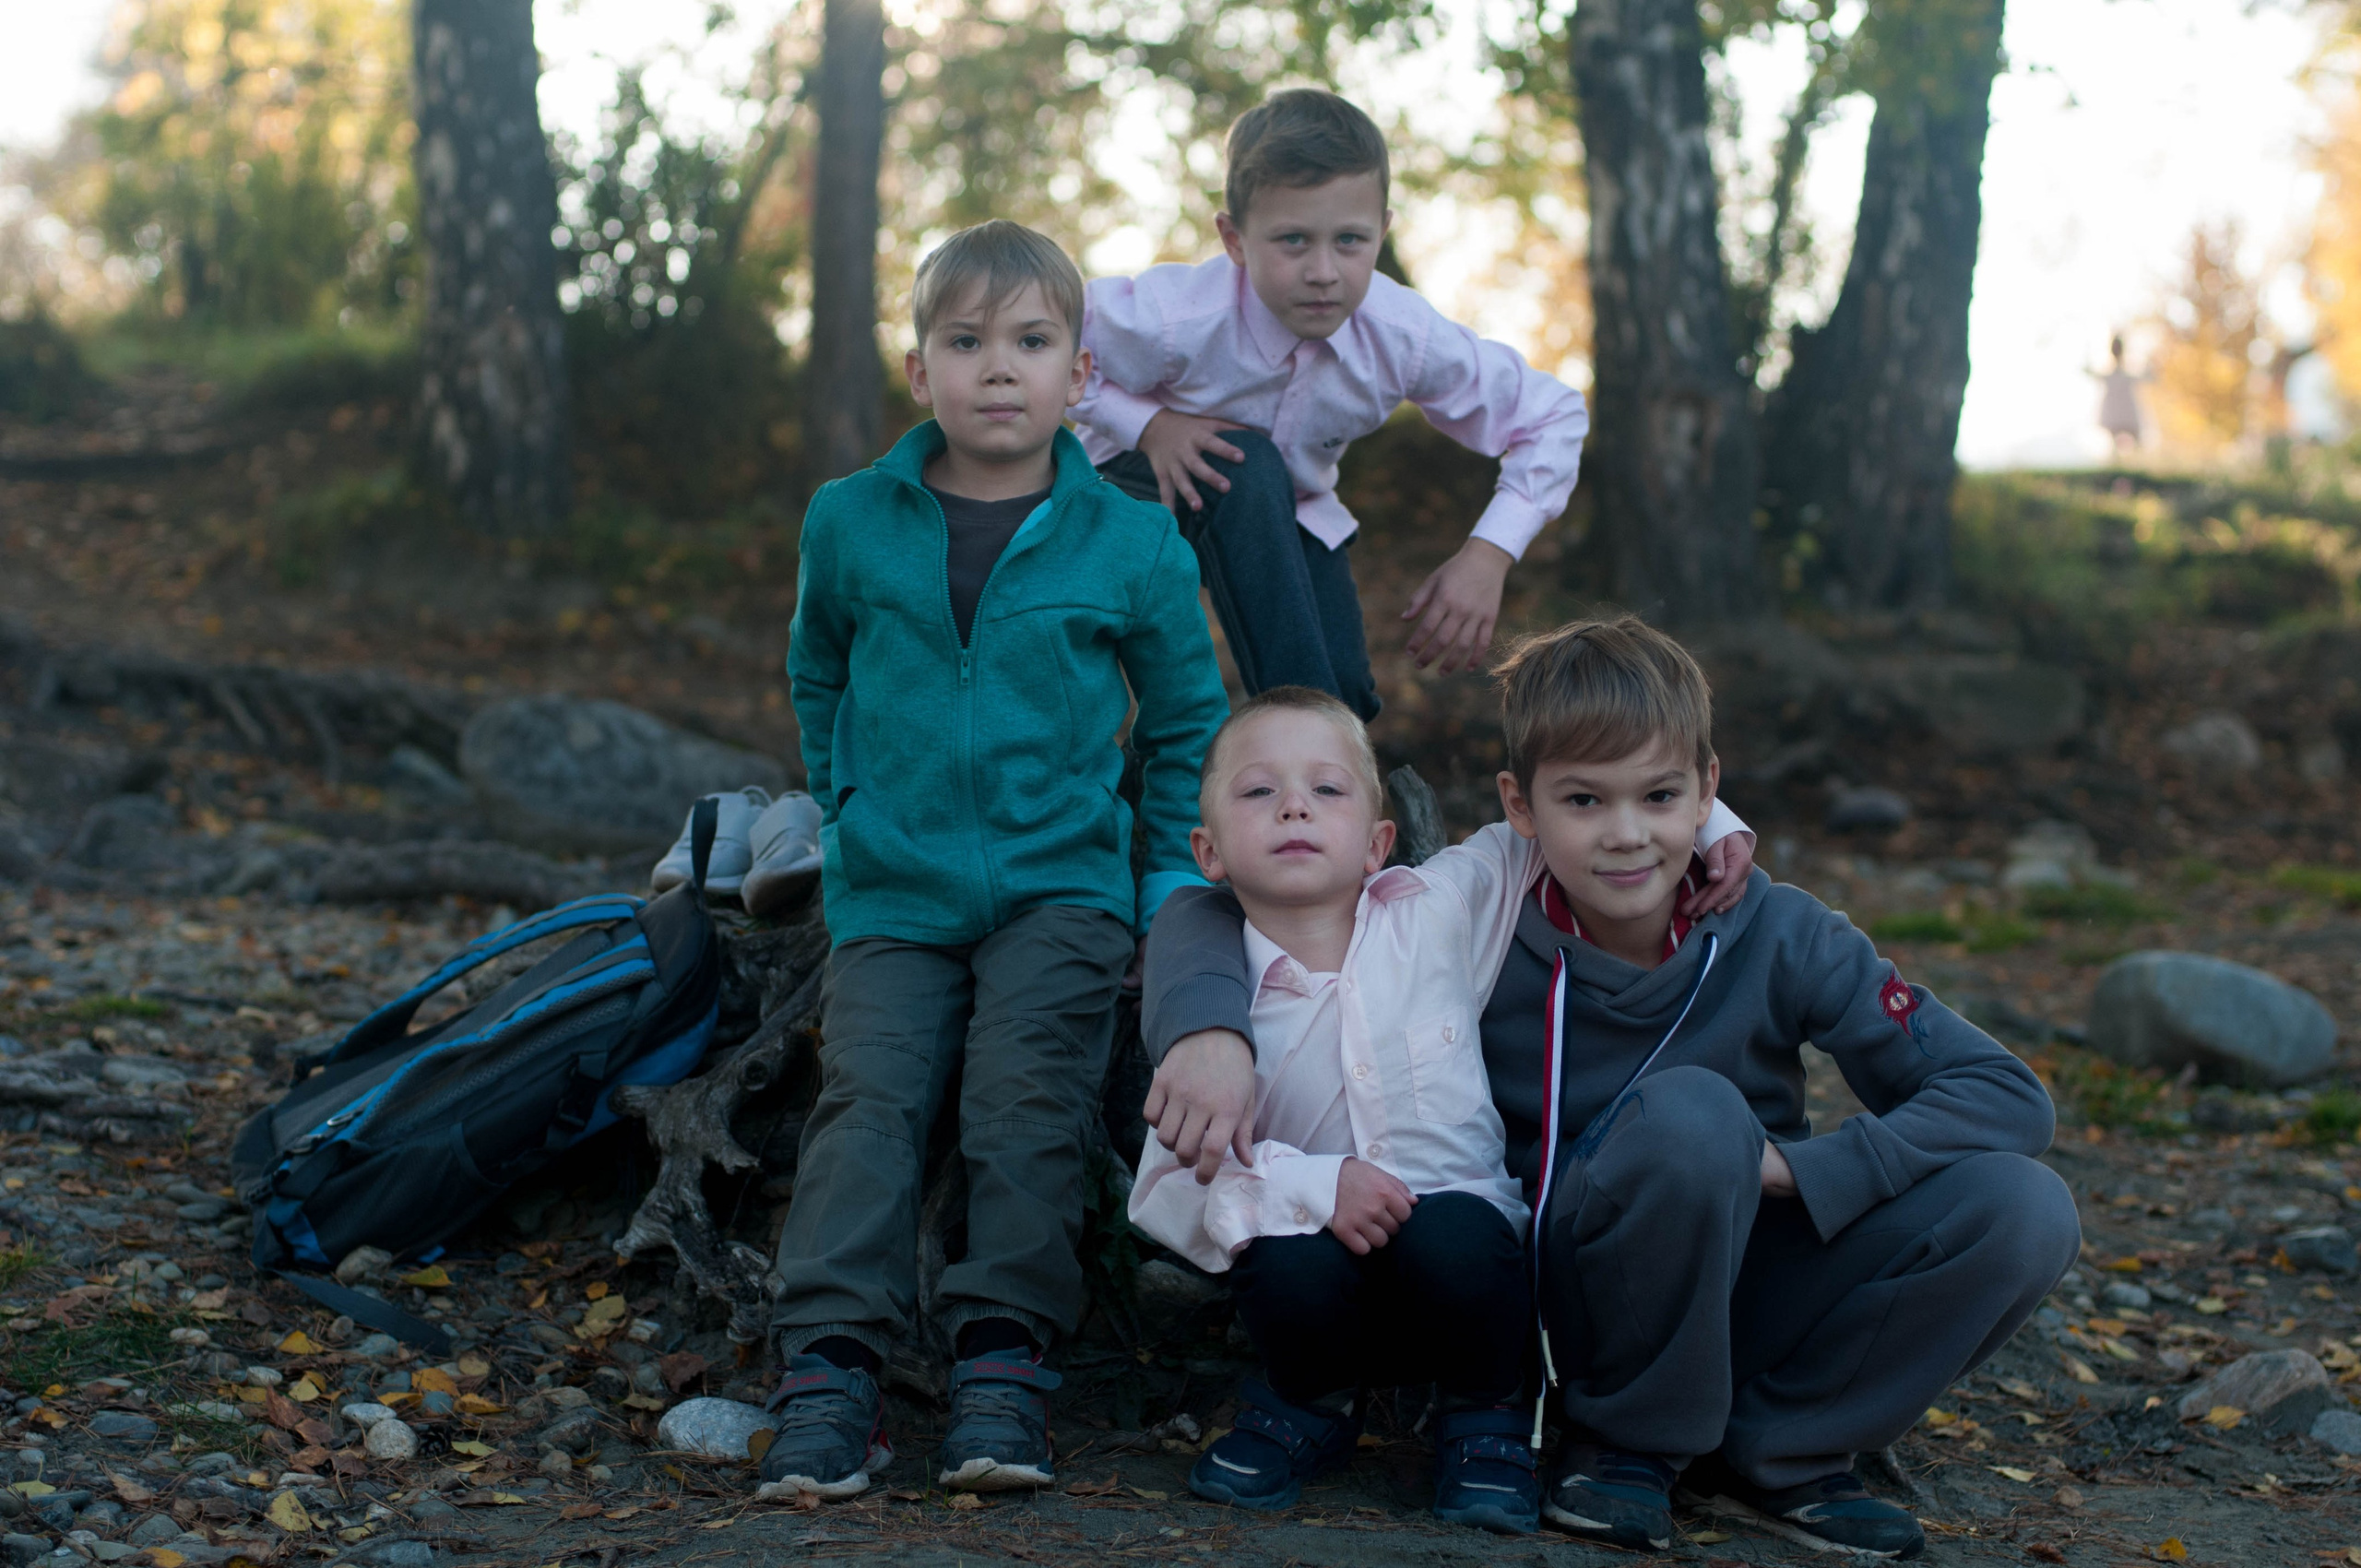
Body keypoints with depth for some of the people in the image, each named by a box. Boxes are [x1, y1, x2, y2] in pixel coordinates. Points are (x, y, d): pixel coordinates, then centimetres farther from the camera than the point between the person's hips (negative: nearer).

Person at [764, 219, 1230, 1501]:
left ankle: (1002, 1362, -10)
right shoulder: (850, 524, 4)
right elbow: (818, 679, 22)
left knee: (1025, 1096, -16)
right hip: (892, 898, 1)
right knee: (867, 1099, -12)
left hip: (1060, 885, -1)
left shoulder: (1131, 545, 0)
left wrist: (1173, 882, 4)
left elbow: (1187, 722, 11)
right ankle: (830, 1371, -14)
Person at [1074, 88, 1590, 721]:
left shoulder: (1404, 336, -26)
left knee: (1347, 690, -19)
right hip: (1140, 488, -3)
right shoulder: (1174, 320, -35)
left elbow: (1554, 417, -14)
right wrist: (1147, 425, -31)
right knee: (1246, 464, -37)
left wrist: (1489, 554, -25)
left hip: (1287, 516, 3)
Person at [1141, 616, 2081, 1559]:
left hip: (1744, 1294, 3)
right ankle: (1629, 1442, -11)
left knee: (2024, 1211, -20)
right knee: (1690, 1111, -34)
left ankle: (1770, 1455, -3)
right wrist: (1208, 1024, -32)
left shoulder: (1782, 939, -9)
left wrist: (1799, 1168, -22)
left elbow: (2007, 1095, -10)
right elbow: (1209, 912, -8)